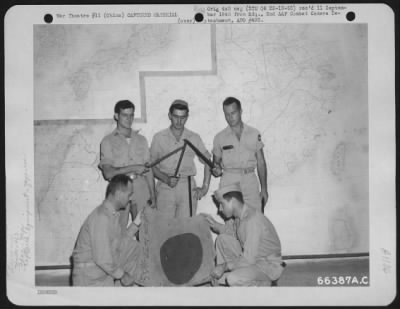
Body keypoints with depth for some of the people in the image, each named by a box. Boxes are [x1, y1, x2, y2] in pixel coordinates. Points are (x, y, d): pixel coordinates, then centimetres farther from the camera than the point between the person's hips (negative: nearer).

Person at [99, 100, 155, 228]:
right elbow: (108, 173, -6)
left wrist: (153, 196, 8)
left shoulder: (141, 140, 14)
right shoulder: (108, 141, 4)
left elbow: (148, 170, 13)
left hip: (141, 189, 3)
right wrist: (132, 168, -13)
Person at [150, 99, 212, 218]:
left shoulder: (194, 138, 10)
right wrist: (166, 179, -9)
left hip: (188, 187, 1)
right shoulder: (159, 137, 7)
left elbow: (208, 162, 15)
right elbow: (151, 165, 7)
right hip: (165, 187, -1)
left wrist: (205, 187, 6)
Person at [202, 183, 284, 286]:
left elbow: (249, 259, -29)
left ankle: (264, 284, -3)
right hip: (251, 258, 9)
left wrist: (225, 266, -21)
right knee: (222, 239, 1)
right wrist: (214, 224, 5)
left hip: (269, 266, -9)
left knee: (234, 279, -31)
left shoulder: (253, 220, -28)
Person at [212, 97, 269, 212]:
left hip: (250, 182, 1)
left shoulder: (254, 134, 10)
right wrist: (216, 170, -10)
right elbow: (216, 161, 14)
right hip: (228, 183, -1)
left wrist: (264, 189, 7)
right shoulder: (219, 137, 8)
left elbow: (261, 163, 11)